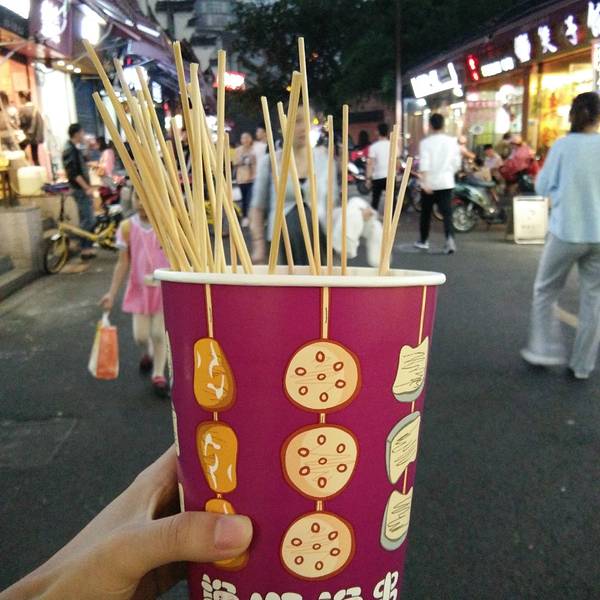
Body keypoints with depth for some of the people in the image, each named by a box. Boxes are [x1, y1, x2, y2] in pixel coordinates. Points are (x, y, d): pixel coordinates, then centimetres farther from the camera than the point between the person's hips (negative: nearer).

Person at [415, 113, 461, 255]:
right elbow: (456, 163, 6)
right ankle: (450, 238, -22)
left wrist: (424, 182, -21)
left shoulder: (425, 142, -6)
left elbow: (424, 164, -16)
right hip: (446, 182, 2)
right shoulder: (452, 141, 3)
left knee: (426, 212, 13)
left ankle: (423, 241, 24)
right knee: (447, 213, -1)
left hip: (430, 183, -1)